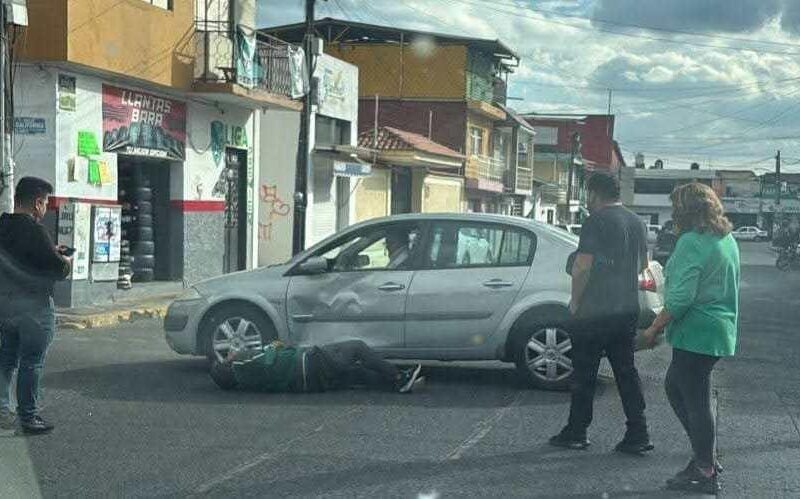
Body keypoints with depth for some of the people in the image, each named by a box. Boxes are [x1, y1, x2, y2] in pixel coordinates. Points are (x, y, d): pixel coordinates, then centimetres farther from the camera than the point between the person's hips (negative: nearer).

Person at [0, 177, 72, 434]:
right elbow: (58, 269, -19)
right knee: (31, 364, 1)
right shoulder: (33, 231, -20)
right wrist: (66, 261, 3)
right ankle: (28, 417, 8)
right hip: (34, 307, -7)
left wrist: (52, 251, 12)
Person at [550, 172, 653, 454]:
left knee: (584, 373, 4)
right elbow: (643, 264, 22)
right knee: (626, 372, 11)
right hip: (628, 309, 7)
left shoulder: (597, 222, -14)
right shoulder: (636, 222, 11)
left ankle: (576, 433, 12)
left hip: (594, 312, -7)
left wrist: (575, 301, -8)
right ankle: (638, 435, 9)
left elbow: (581, 267, -19)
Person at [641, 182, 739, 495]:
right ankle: (705, 457, 25)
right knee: (675, 387, 21)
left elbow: (681, 296, -23)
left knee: (695, 401, 0)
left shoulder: (692, 241, -17)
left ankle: (705, 473, 9)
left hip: (697, 333, -10)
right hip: (721, 331, 10)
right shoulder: (727, 239, 13)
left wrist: (655, 328, -13)